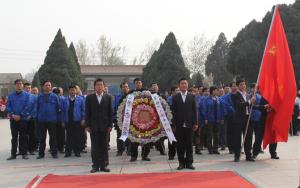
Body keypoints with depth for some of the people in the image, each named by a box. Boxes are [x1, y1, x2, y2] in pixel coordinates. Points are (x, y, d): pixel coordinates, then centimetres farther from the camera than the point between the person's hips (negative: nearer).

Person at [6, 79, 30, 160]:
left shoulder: (26, 95, 0)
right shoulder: (11, 95, 7)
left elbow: (27, 107, -6)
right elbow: (8, 107, 3)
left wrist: (20, 116, -12)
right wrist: (12, 115, -11)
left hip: (23, 119, -2)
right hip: (13, 119, 2)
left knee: (23, 137, 3)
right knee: (14, 137, 6)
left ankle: (24, 153, 9)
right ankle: (13, 154, 10)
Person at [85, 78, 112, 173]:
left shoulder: (108, 97, 6)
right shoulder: (89, 98, 4)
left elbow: (110, 112, 5)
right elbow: (87, 112, 3)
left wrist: (110, 125, -2)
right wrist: (87, 125, -3)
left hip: (104, 126, 0)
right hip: (93, 126, 0)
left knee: (104, 146, 3)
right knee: (95, 147, 2)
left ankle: (103, 165, 9)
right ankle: (95, 165, 7)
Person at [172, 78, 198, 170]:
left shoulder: (192, 97, 9)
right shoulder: (175, 97, 5)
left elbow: (194, 110, 6)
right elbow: (173, 111, 2)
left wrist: (195, 123, -1)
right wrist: (174, 124, -4)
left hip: (189, 124, 1)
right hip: (179, 125, -1)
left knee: (189, 144, 4)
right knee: (180, 145, 2)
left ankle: (189, 162, 10)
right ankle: (181, 162, 10)